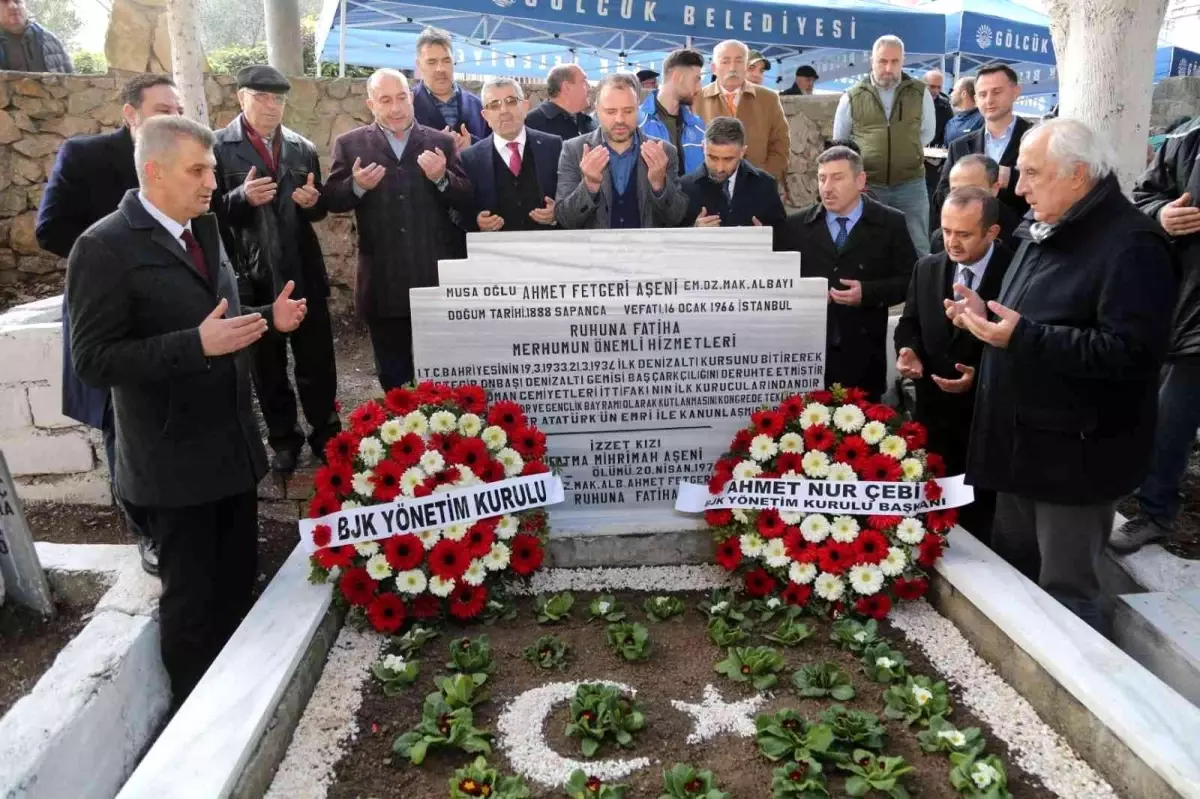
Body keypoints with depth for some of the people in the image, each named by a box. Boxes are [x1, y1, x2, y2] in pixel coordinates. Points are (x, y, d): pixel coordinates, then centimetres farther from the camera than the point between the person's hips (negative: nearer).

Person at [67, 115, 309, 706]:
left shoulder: (204, 227, 8)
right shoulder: (105, 247, -16)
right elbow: (94, 360, -20)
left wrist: (267, 319, -1)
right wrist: (198, 345, -29)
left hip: (232, 444, 7)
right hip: (174, 459, -7)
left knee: (238, 581, 19)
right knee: (191, 597, 10)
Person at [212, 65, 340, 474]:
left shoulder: (303, 148, 7)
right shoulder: (217, 147, -4)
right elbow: (211, 212, -7)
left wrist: (313, 201, -10)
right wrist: (242, 197, -25)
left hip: (304, 272, 2)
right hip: (252, 276, -2)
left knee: (318, 362, 8)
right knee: (267, 367, 12)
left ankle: (325, 433, 25)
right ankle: (284, 440, 26)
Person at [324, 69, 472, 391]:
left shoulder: (441, 142, 3)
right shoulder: (350, 144, 2)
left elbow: (467, 199, -1)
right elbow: (331, 201, 0)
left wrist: (442, 178, -20)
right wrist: (357, 186, -19)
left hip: (436, 276, 0)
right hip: (383, 281, 0)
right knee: (393, 375, 14)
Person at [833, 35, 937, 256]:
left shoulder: (920, 93, 3)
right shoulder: (852, 96, 1)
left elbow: (928, 132, 16)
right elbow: (840, 141, 13)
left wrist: (906, 153, 11)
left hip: (910, 184, 1)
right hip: (866, 184, 0)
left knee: (917, 248, 3)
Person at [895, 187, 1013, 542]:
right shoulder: (927, 269, 3)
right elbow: (909, 322, 13)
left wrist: (980, 375, -23)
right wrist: (908, 350, -8)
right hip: (933, 410, 5)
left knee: (978, 515, 9)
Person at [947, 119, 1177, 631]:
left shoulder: (1131, 245, -17)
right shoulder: (1043, 230, 14)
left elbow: (1131, 354, -25)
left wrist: (1022, 337, -27)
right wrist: (986, 317, 4)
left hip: (1075, 453, -9)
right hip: (1022, 441, 9)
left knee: (1065, 593, 2)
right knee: (1010, 573, 20)